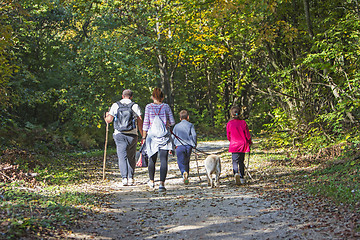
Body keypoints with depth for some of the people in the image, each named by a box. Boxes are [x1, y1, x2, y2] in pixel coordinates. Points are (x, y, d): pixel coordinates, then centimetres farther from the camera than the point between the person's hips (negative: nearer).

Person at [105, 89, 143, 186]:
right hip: (132, 135, 0)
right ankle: (131, 178, 11)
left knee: (122, 157, -1)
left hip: (119, 135, 0)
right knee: (131, 157, 12)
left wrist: (107, 115, 23)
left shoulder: (115, 105, 4)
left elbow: (109, 120, 0)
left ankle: (124, 178, -14)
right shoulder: (135, 106, 3)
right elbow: (140, 122, -3)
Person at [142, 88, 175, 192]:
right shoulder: (166, 106, 1)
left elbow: (145, 123, -1)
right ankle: (162, 183, -14)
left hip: (152, 135, 1)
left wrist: (144, 137, 5)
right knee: (163, 160, -4)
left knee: (152, 159, 16)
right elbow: (172, 122, 4)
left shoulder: (148, 107, 0)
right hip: (164, 136, -1)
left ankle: (151, 181, 31)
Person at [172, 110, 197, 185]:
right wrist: (194, 144, 9)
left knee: (181, 162, -1)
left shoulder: (176, 126, 10)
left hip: (179, 146, -1)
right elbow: (194, 135, -3)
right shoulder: (190, 125, 7)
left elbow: (173, 137, 9)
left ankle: (184, 172, -30)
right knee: (187, 162, 15)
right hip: (188, 146, 1)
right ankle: (186, 178, 17)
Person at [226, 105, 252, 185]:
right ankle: (242, 178, 20)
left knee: (235, 161, 0)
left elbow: (228, 136, 5)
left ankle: (236, 173, -27)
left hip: (234, 145, -1)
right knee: (241, 161, 15)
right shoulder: (243, 122, -5)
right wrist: (250, 142, 20)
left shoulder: (229, 124, -5)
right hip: (243, 144, 2)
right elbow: (247, 134, 0)